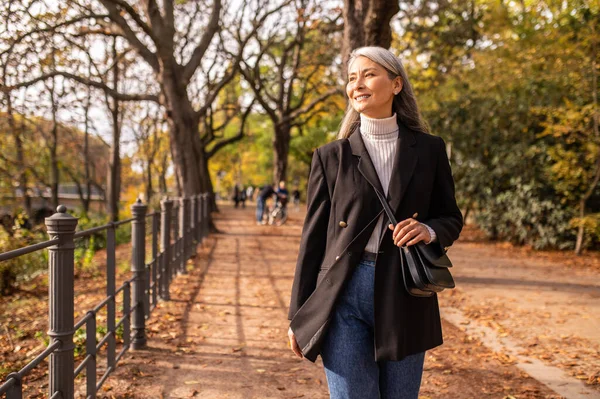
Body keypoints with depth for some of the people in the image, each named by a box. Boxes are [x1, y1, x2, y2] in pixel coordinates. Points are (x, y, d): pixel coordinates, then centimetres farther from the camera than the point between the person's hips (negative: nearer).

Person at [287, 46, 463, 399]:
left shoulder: (429, 149, 6)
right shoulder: (331, 156, 3)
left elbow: (452, 219, 12)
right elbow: (313, 236, 4)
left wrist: (429, 230, -13)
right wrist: (298, 315, 4)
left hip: (406, 296, 1)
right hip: (345, 295, -1)